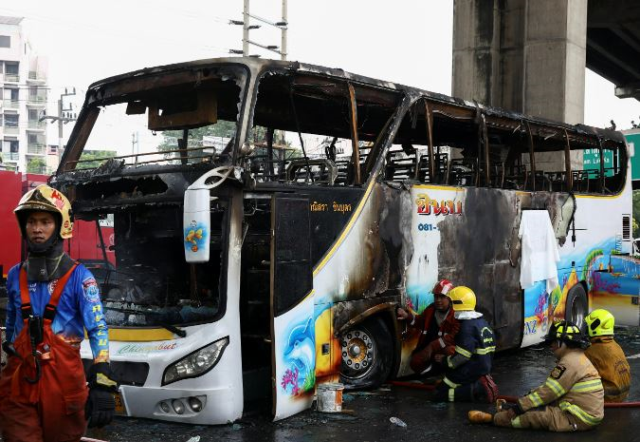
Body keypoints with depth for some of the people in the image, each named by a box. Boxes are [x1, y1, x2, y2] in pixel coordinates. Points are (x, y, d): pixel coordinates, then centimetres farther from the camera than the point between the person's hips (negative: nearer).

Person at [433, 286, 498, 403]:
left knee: (441, 394, -6)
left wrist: (445, 360, -9)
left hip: (469, 373, -9)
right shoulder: (483, 322, 11)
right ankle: (481, 384, 6)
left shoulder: (467, 326, -20)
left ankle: (478, 390, -18)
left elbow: (462, 356, -25)